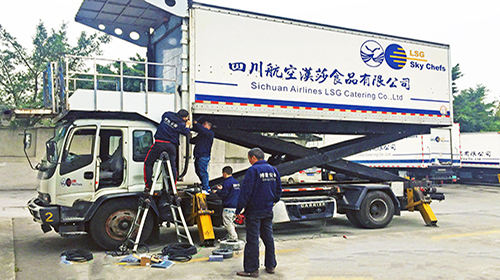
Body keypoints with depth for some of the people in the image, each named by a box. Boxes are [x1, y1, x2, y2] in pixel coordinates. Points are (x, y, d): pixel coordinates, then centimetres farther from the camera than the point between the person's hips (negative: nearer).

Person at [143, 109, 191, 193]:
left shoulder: (167, 115, 8)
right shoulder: (181, 124, 0)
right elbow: (186, 132, 10)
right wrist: (187, 125, 29)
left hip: (159, 143, 0)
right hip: (171, 145, 0)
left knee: (148, 163, 12)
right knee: (173, 166, 15)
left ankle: (148, 186, 8)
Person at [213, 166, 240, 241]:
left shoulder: (227, 182, -15)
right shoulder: (236, 182, 14)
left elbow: (223, 194, -16)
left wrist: (217, 191, 2)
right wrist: (221, 189, 26)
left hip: (229, 207, -9)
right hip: (236, 206, 9)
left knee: (227, 222, -3)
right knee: (230, 222, 18)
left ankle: (233, 237, -4)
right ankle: (229, 235, 23)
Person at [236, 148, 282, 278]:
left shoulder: (253, 170, -14)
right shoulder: (273, 170, 8)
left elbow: (245, 192, -17)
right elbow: (278, 190, 15)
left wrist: (238, 210, -12)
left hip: (254, 211, -7)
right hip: (268, 211, 7)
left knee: (252, 240, -2)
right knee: (268, 238, 15)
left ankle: (251, 269, 3)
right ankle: (270, 266, 23)